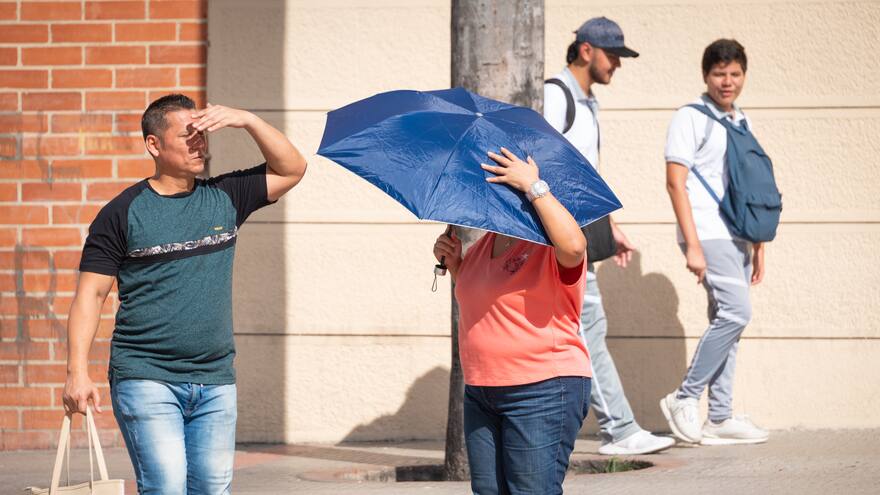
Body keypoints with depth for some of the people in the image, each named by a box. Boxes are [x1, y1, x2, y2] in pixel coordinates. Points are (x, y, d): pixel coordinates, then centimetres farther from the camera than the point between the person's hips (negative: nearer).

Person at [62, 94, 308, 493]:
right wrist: (77, 370, -10)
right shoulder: (123, 212, 0)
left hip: (215, 382, 4)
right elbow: (91, 293, -1)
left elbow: (291, 170, 14)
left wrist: (247, 121, 0)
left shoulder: (225, 197, 11)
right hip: (147, 380, -4)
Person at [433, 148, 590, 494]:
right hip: (481, 394, 9)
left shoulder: (549, 243, -10)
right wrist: (454, 263, 11)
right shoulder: (486, 243, 16)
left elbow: (574, 246, -35)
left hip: (544, 391, -9)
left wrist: (534, 187, -29)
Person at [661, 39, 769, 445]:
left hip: (736, 237, 8)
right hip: (708, 235, -8)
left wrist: (758, 247, 18)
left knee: (727, 321, 6)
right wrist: (692, 245, -17)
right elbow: (675, 182, -10)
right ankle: (685, 398, -10)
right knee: (735, 312, -18)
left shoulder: (741, 123, 19)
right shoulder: (691, 118, -4)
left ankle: (719, 418, 8)